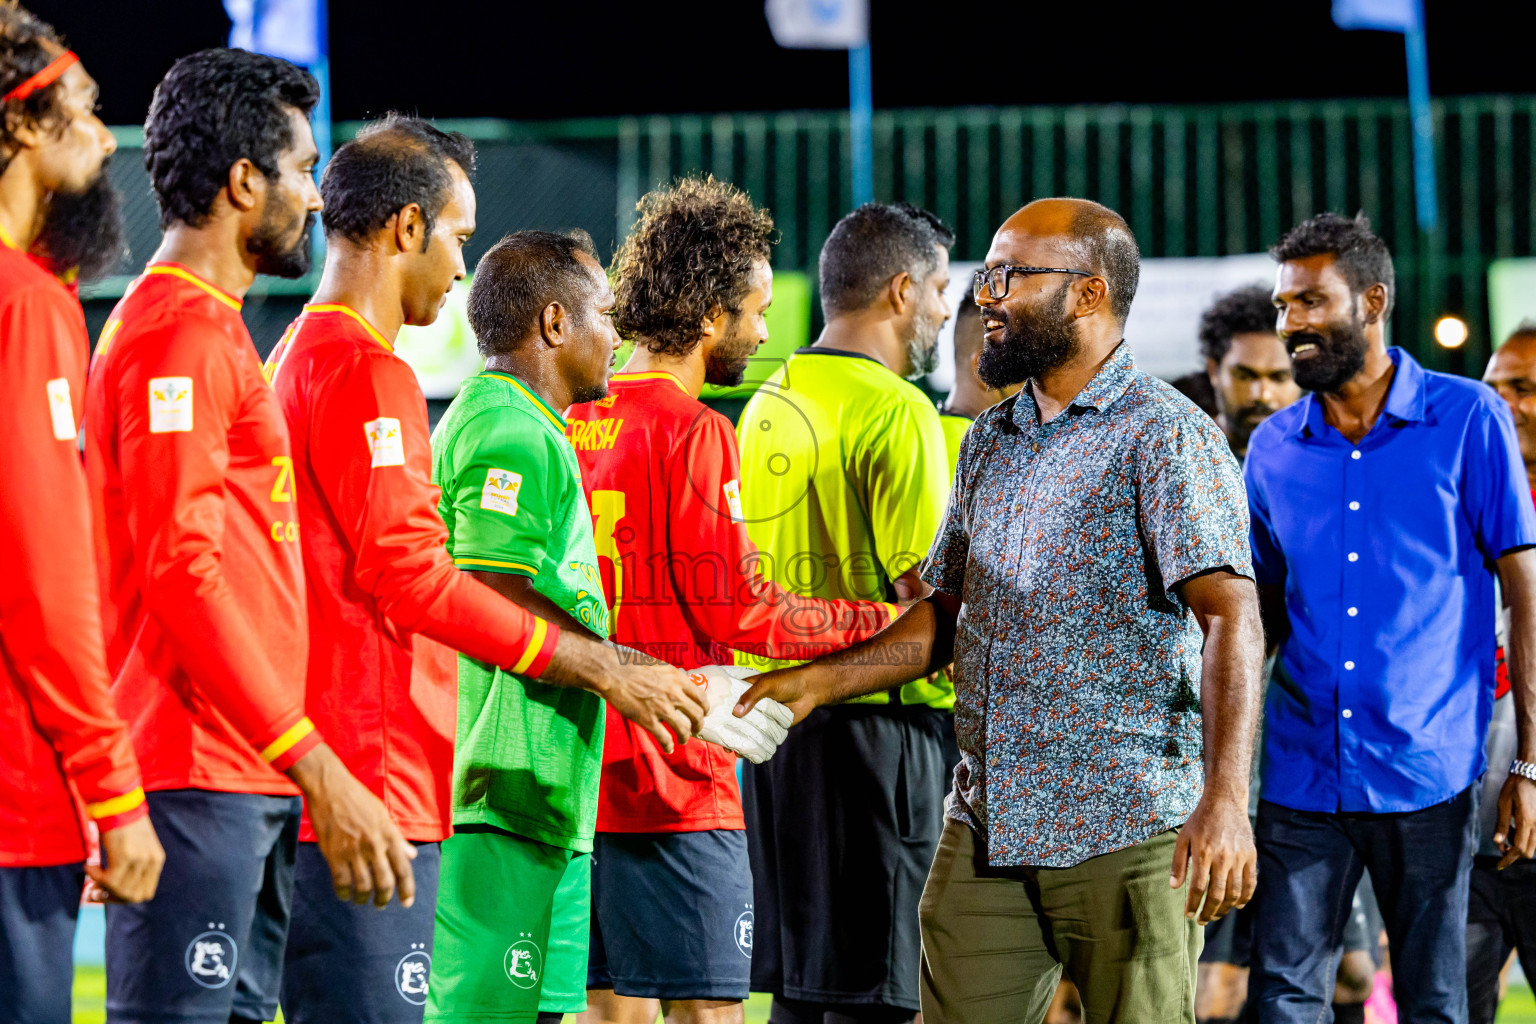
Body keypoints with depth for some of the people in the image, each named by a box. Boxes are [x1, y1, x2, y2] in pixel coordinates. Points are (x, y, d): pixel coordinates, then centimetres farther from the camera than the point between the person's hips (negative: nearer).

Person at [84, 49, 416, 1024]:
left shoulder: (213, 331, 21)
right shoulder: (179, 334, -10)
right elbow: (184, 576, -18)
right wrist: (319, 769, -20)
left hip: (249, 781, 10)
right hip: (199, 780, -10)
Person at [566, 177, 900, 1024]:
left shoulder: (576, 422, 11)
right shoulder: (691, 432, -13)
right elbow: (735, 609, -14)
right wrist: (877, 624, -4)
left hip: (580, 765, 8)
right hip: (675, 779, -8)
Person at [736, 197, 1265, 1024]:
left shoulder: (1165, 436, -7)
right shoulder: (989, 443, 17)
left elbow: (1229, 617, -17)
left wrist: (1225, 799, -28)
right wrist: (819, 682, 10)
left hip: (1125, 839, -6)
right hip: (984, 832, 7)